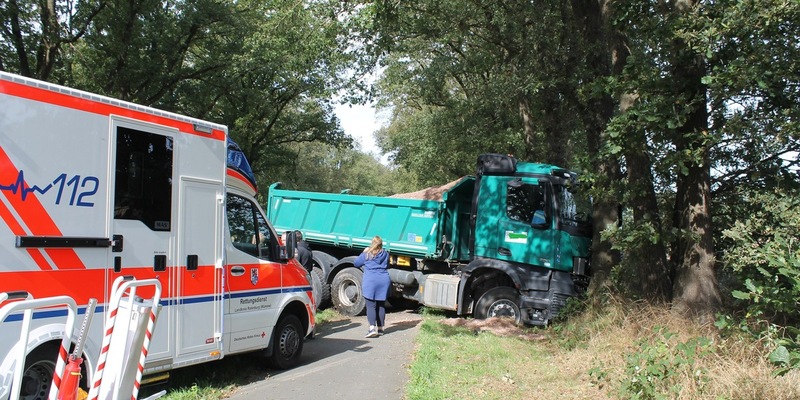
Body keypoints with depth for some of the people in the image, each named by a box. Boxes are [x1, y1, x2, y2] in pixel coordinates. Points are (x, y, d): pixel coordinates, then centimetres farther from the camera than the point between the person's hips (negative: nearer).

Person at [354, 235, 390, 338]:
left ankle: (372, 328, -21)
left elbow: (356, 263, 12)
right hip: (384, 281, 4)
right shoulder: (385, 254, 11)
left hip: (370, 282, -4)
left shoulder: (366, 254, 0)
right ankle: (380, 328, 15)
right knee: (381, 305, 10)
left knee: (371, 305, -7)